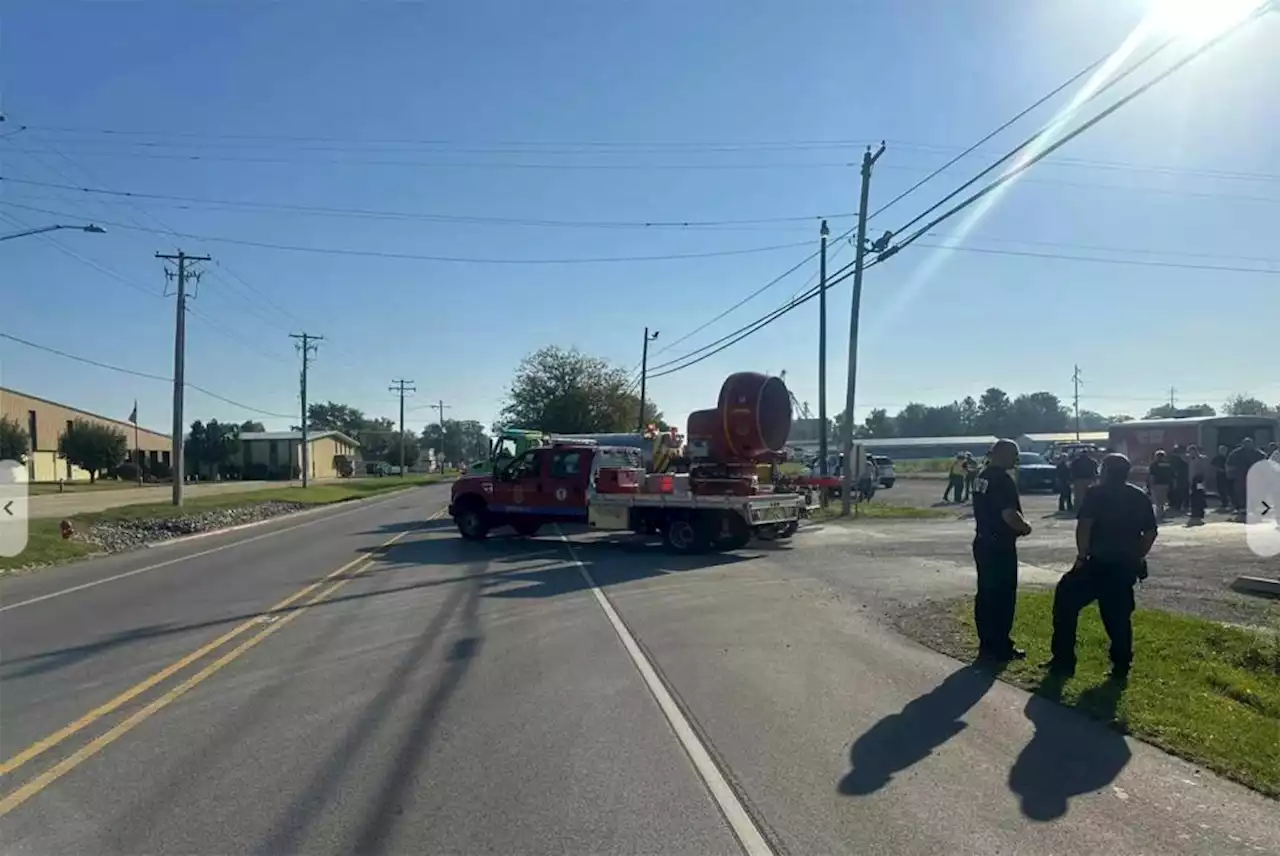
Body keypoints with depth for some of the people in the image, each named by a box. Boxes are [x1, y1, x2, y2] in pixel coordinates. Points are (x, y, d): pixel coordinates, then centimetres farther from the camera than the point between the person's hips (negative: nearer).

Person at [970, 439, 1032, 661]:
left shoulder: (982, 476, 11)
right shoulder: (1003, 479, -18)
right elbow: (1009, 514, -25)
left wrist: (1018, 525, 17)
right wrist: (1025, 527, -6)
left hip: (983, 542, 9)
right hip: (1000, 546, -9)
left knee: (986, 595, 12)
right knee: (1003, 597, 0)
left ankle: (987, 644, 19)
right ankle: (1000, 647, 7)